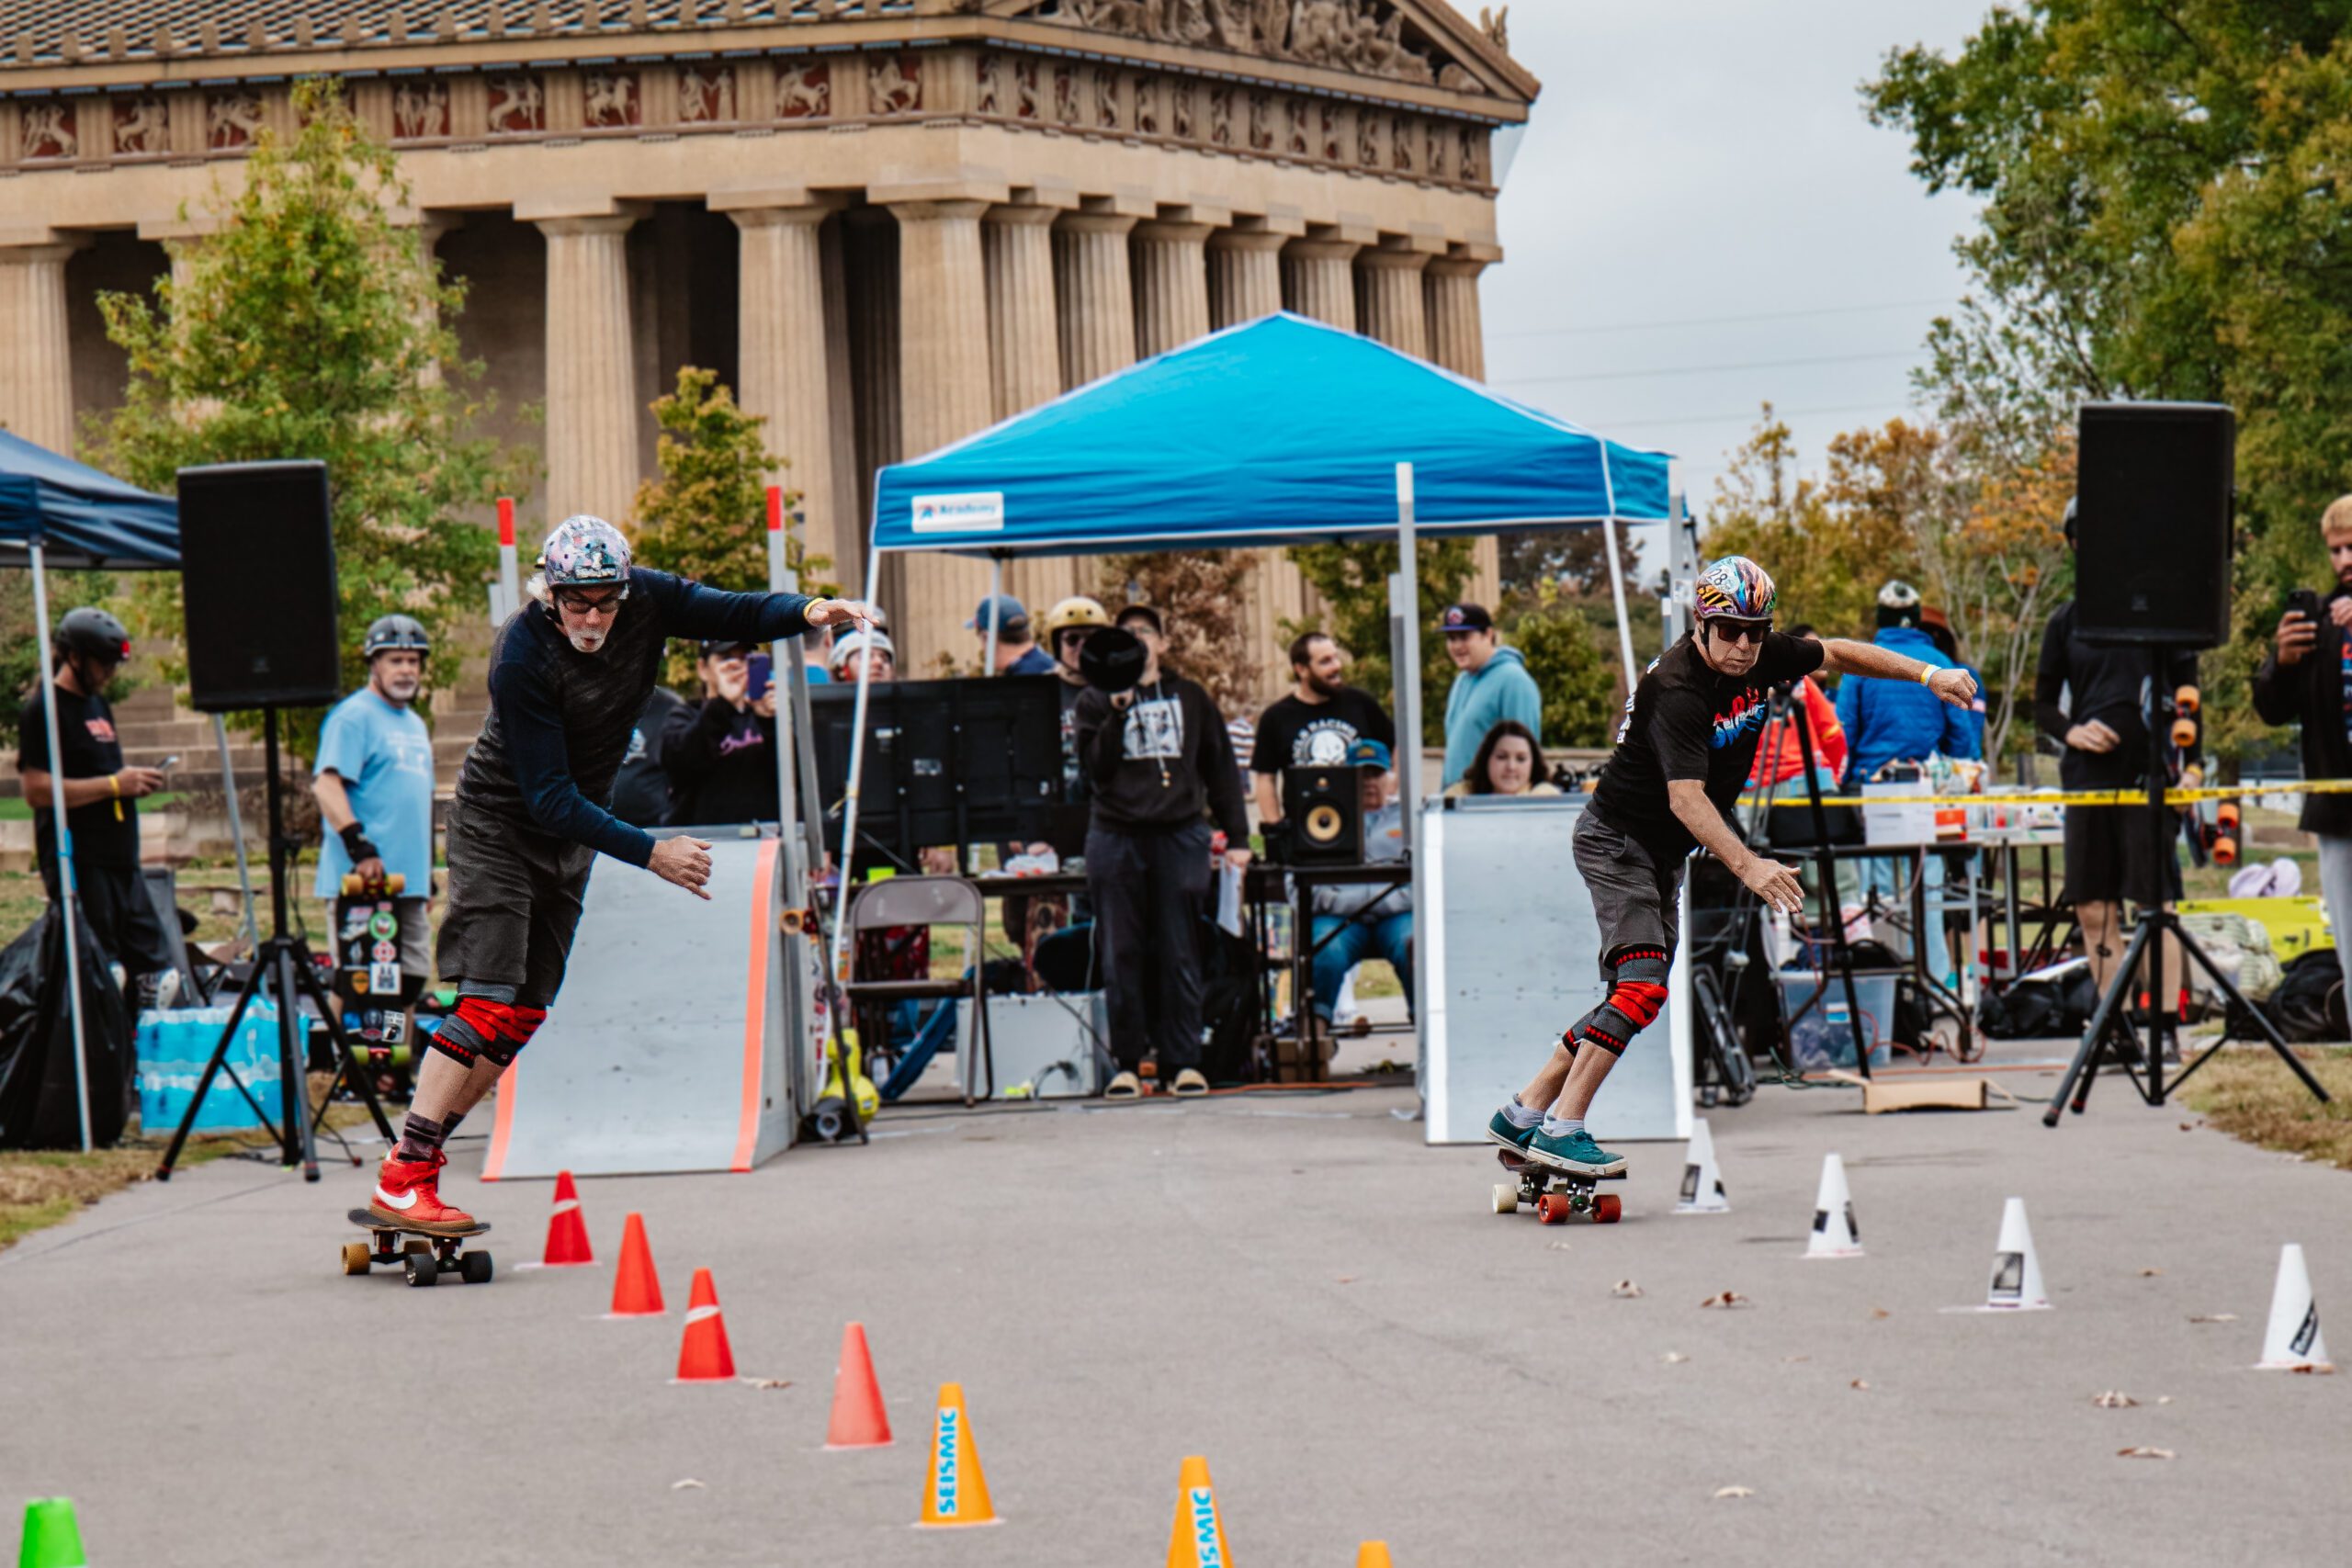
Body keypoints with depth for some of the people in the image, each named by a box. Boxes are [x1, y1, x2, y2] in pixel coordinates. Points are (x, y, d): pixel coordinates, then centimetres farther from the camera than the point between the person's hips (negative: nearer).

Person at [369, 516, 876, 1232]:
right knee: (491, 1002, -18)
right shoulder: (523, 656, -28)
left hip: (572, 833, 7)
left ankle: (417, 1153, 8)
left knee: (525, 1014, 4)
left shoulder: (645, 601, -13)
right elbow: (549, 798, -28)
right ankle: (400, 1180, -19)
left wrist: (807, 611, -26)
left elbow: (736, 614, -4)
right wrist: (649, 853, -32)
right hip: (499, 826, -7)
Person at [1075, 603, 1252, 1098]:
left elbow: (1220, 769, 13)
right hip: (1115, 837, 0)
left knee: (1179, 953, -1)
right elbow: (1096, 769, -1)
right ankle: (1127, 1063, 3)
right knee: (1121, 955, -1)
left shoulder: (1190, 699, 13)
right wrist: (1118, 713, -12)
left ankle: (1183, 1061, 2)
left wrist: (1237, 837, 6)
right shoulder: (1096, 701, 11)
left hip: (1180, 835, 0)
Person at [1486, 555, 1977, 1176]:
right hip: (1617, 841, -9)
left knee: (1631, 996, 6)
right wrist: (1746, 865, -44)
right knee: (1642, 986, -22)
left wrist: (1927, 674, 9)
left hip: (1664, 855, 9)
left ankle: (1523, 1113, 12)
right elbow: (1686, 798, -35)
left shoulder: (1760, 657, -4)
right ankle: (1562, 1129, -22)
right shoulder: (1677, 689, -28)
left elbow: (1835, 652, 14)